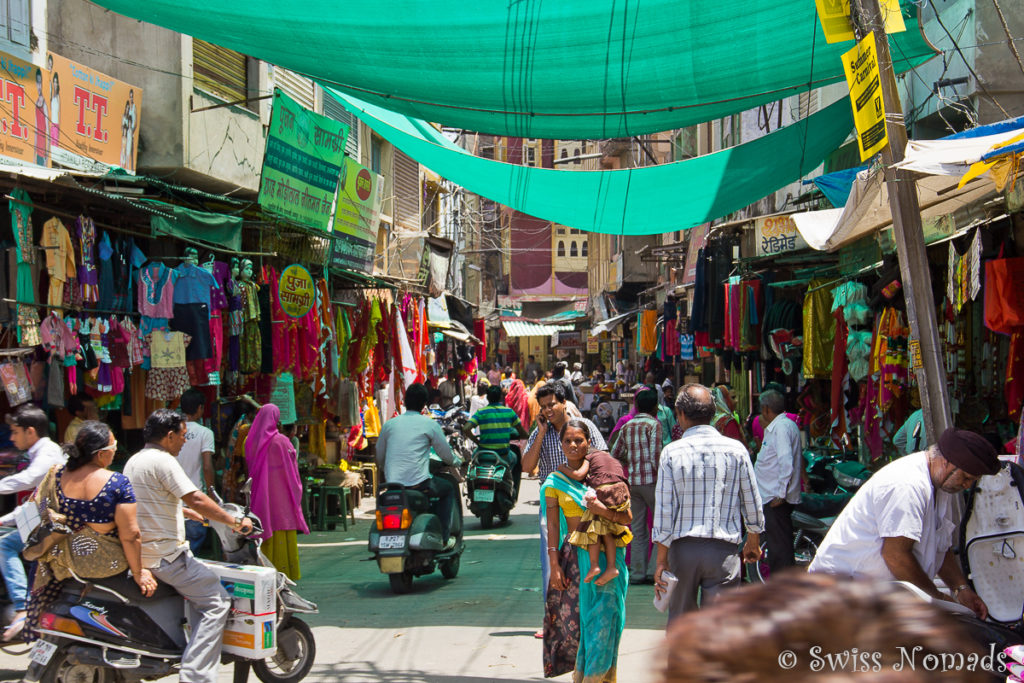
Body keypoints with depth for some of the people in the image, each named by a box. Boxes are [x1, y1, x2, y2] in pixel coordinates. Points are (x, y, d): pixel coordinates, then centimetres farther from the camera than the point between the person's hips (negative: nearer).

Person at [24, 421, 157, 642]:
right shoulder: (118, 482, -18)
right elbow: (129, 534, -19)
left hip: (66, 563, 5)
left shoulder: (56, 474, -5)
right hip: (107, 563, -5)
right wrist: (138, 572, -8)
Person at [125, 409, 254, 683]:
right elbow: (195, 498, -20)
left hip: (139, 553, 10)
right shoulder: (162, 461, -14)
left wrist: (188, 512, 39)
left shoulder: (133, 461, 16)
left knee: (200, 591, 26)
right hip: (165, 555, -10)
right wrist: (235, 521, -13)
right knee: (216, 601, -11)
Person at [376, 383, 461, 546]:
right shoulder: (430, 424, -1)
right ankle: (442, 538, 12)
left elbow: (379, 459, 17)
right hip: (418, 483, -4)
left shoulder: (389, 424, 10)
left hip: (392, 484, 4)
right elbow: (446, 455, 7)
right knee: (449, 489, 22)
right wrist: (456, 461, 30)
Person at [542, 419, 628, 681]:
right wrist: (554, 564, -5)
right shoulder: (555, 481, 5)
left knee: (604, 617, -3)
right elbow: (552, 526, 3)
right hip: (575, 556, 0)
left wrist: (603, 511, -18)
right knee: (573, 617, -1)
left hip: (606, 554, 0)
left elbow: (626, 517, 0)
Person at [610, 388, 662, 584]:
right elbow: (655, 454, -16)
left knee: (638, 529, 11)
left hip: (632, 480, 6)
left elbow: (615, 454, 14)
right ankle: (654, 569, -2)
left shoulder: (627, 426, 12)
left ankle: (637, 572, 11)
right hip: (650, 480, -6)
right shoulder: (654, 424, -7)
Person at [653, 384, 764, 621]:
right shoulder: (736, 450, -1)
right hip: (723, 550, 0)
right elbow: (752, 503, 7)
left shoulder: (672, 452, -5)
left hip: (682, 548, 0)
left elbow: (664, 510, -6)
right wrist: (753, 542, 23)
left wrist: (661, 560, 0)